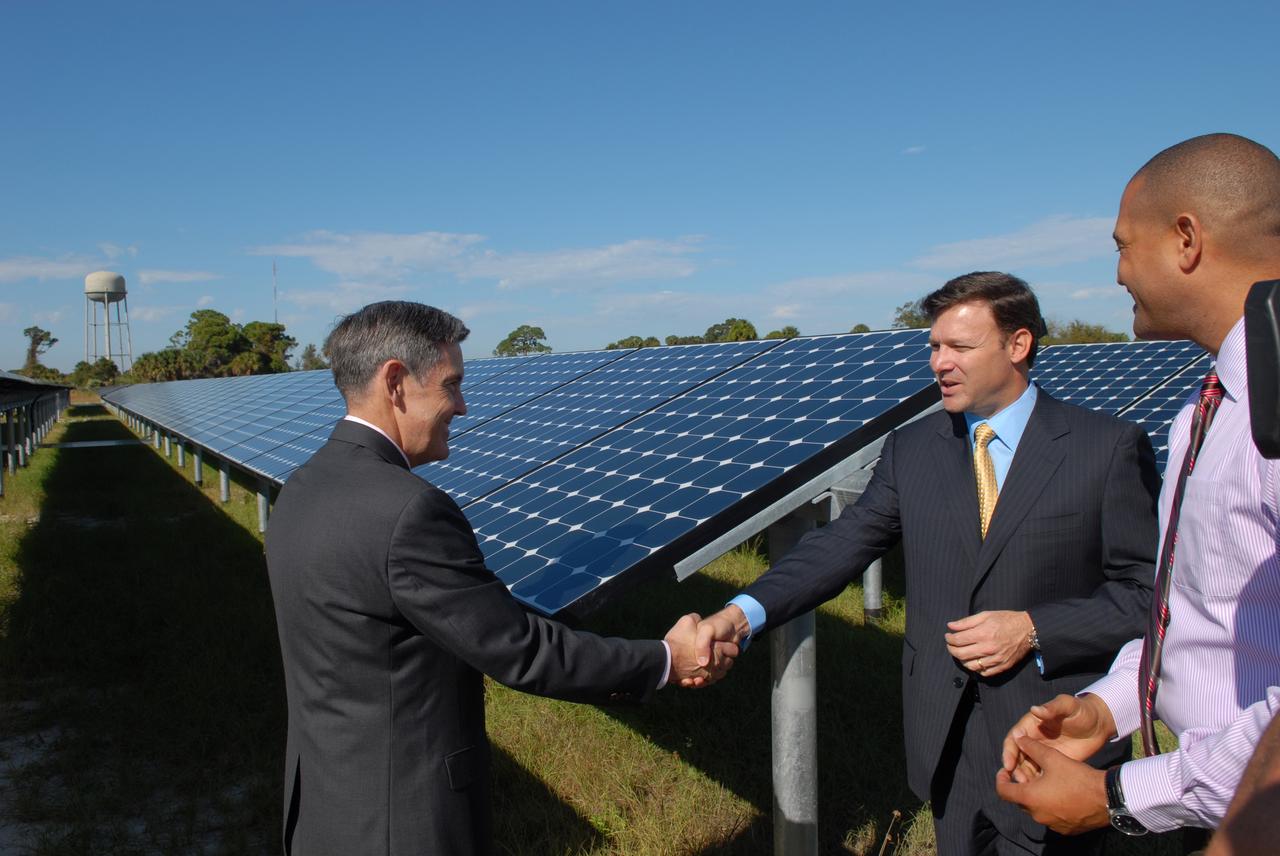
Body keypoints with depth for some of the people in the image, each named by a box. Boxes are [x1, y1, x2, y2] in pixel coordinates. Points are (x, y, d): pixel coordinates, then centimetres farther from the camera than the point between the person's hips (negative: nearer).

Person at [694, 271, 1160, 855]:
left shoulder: (1109, 447, -7)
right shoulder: (910, 449, 2)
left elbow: (1146, 588, -6)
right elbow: (843, 543, -4)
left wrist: (1033, 631, -19)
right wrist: (745, 611, -18)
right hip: (946, 735, 3)